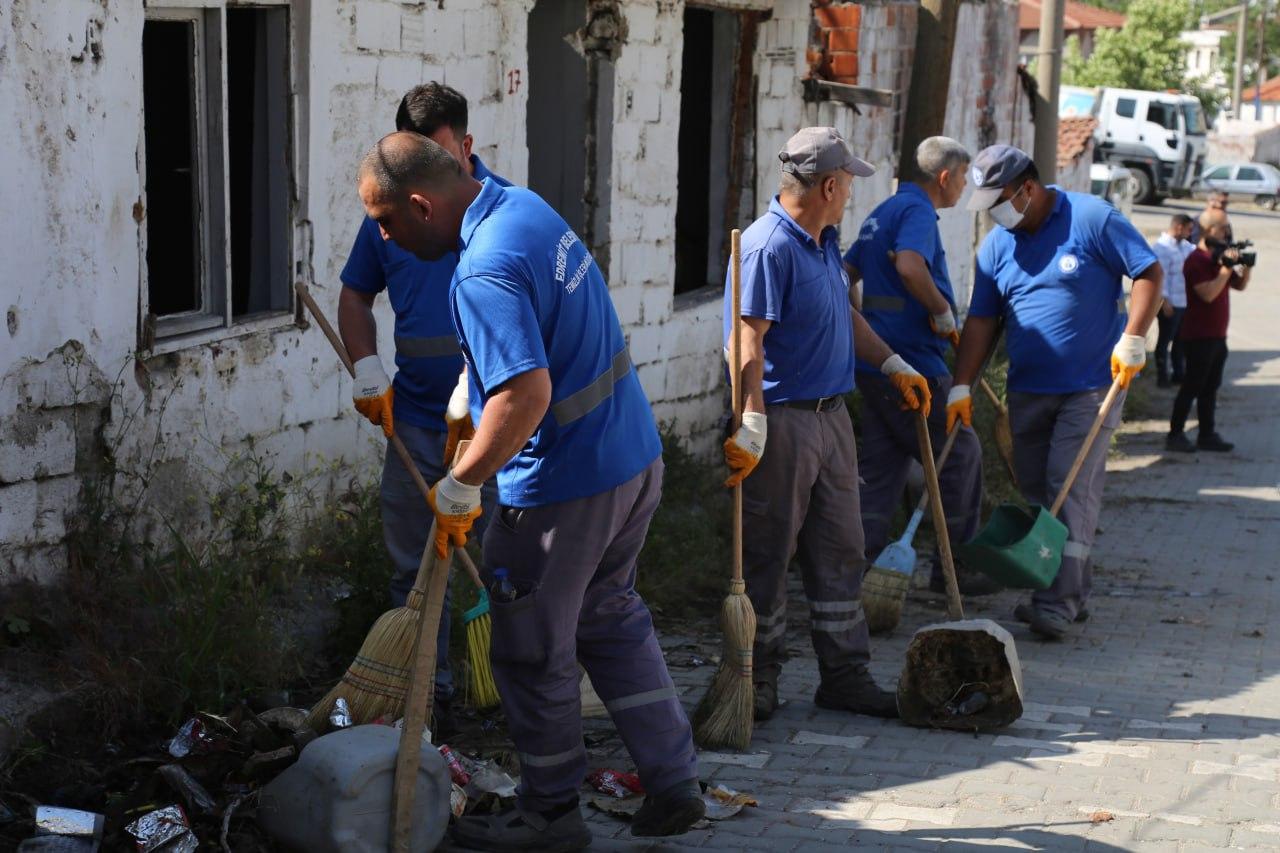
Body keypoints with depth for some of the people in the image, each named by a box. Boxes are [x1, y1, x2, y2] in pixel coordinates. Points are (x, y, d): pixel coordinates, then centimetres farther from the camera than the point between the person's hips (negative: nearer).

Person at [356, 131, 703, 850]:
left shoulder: (486, 273, -25)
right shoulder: (525, 205, 6)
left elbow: (527, 393, -34)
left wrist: (458, 489, -24)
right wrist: (464, 405, 22)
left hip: (564, 484, -10)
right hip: (635, 455, 10)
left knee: (534, 654, 8)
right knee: (612, 617, 22)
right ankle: (675, 784, 25)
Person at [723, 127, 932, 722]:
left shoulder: (825, 240, 13)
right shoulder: (768, 247, -18)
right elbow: (749, 342, -24)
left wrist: (893, 365, 23)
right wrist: (752, 427, -30)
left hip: (831, 416, 10)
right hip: (783, 421, -10)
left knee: (840, 551, 12)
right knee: (767, 557, 2)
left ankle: (845, 675, 21)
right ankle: (758, 680, 13)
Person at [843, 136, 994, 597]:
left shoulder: (882, 212, 18)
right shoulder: (917, 211, -12)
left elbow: (846, 272, 24)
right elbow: (909, 265, -32)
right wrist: (942, 311, -19)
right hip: (912, 365, -9)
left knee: (881, 468, 12)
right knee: (961, 455, 3)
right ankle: (954, 568, 9)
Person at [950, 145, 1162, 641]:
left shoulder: (1092, 219, -9)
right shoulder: (997, 245, 5)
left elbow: (1149, 273, -7)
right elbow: (981, 321, 5)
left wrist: (1132, 341, -17)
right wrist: (961, 387, -2)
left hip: (1093, 386, -6)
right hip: (1027, 391, 6)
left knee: (1071, 488, -12)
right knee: (1036, 490, 8)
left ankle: (1058, 604, -12)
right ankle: (1074, 593, 19)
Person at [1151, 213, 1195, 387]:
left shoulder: (1185, 245, 12)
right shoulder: (1161, 247, -15)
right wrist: (1164, 301, -22)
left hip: (1184, 303, 9)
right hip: (1169, 304, -9)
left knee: (1180, 340, 17)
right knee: (1165, 340, 3)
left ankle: (1178, 374, 28)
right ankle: (1162, 377, 12)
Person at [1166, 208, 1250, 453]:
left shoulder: (1219, 257, 12)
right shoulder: (1197, 260, -16)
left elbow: (1240, 285, 19)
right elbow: (1208, 293, -27)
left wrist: (1246, 265, 2)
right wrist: (1227, 266, -25)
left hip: (1217, 336, 9)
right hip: (1199, 337, -9)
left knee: (1210, 388, 12)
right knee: (1192, 387, -4)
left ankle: (1207, 435, 17)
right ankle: (1175, 434, 3)